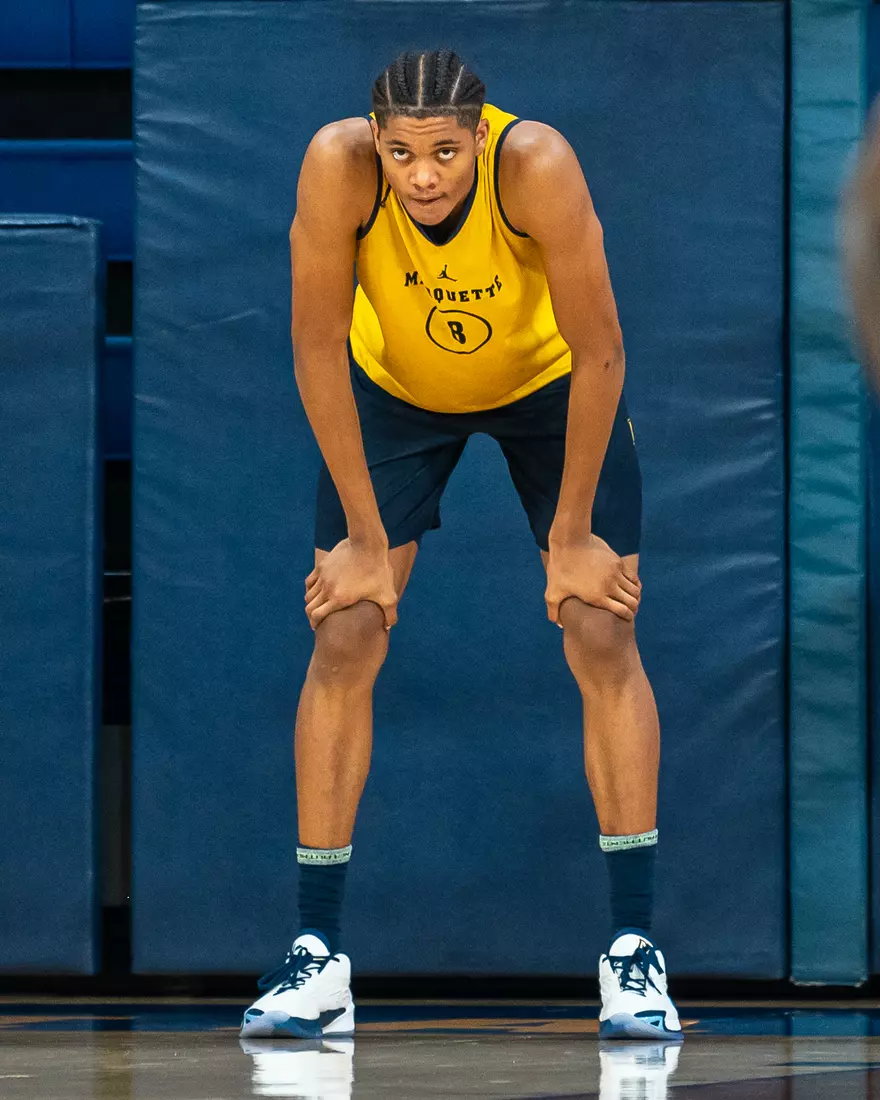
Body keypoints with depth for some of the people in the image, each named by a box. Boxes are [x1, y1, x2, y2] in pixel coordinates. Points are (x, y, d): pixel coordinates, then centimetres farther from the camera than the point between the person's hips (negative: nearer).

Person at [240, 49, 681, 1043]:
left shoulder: (537, 167, -37)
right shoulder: (338, 164, -34)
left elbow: (599, 352, -27)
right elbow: (318, 347, -24)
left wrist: (573, 535, -20)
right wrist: (364, 538, -20)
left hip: (548, 385, -1)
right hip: (394, 390, 1)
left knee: (603, 635, -11)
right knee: (344, 641, -9)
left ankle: (634, 948, -6)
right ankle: (317, 956, -3)